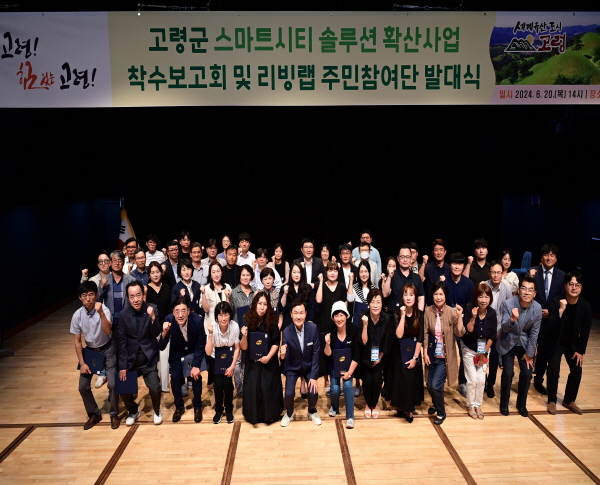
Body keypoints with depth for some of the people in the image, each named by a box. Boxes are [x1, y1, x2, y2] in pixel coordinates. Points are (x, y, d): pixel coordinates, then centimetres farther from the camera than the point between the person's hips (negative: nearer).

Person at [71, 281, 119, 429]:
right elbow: (77, 340, -4)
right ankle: (94, 414, 24)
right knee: (83, 386, 1)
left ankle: (114, 414, 14)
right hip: (90, 351, 3)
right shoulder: (77, 315, -14)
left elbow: (108, 331, -37)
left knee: (113, 384, -10)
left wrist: (101, 313, -48)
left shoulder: (104, 310, -23)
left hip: (107, 350, -3)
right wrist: (82, 363, -7)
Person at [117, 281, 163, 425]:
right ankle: (133, 411, 32)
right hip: (130, 358, 2)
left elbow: (156, 334, -14)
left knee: (155, 388, -13)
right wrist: (122, 366, -4)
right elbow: (121, 342, -1)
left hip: (148, 358, -2)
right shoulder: (124, 315, -5)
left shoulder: (152, 309, -10)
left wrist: (153, 318, -32)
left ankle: (157, 411, 19)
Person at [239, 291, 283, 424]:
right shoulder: (248, 322, -8)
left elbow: (276, 343, -7)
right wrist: (244, 336, -27)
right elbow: (243, 347, -8)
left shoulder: (272, 322, -8)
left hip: (269, 362, -1)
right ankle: (253, 415, 19)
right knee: (252, 388, -1)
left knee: (269, 388, -3)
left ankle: (270, 414, 18)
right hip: (252, 362, 1)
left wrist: (268, 356, -19)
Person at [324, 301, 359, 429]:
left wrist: (349, 372, -18)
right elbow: (328, 354, -16)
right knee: (335, 388, -7)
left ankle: (350, 417, -5)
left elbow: (357, 354, -16)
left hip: (349, 364, -1)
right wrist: (327, 343, -36)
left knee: (347, 385, -19)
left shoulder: (353, 330, -22)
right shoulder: (330, 331, -20)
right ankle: (334, 407, 26)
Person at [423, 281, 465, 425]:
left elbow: (460, 333, -19)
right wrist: (425, 353, -2)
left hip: (445, 356, -3)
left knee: (436, 385, -9)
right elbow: (425, 333, -1)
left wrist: (460, 316, -30)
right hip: (432, 354, 3)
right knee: (430, 385, 13)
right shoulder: (428, 311, -6)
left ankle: (441, 412, 17)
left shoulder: (452, 312, -13)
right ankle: (435, 404, 46)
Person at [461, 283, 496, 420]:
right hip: (469, 349, -3)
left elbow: (492, 336, -4)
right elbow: (468, 330, -25)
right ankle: (470, 406, 18)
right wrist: (473, 317, -38)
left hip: (484, 349, 3)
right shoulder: (469, 309, -20)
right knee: (472, 380, -2)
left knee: (481, 380, 5)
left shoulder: (492, 313, -12)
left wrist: (484, 353, -4)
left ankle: (478, 405, 24)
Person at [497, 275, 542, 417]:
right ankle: (504, 404, 14)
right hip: (508, 343, -2)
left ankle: (521, 404, 23)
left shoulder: (538, 308, -18)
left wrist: (529, 354, -2)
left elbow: (534, 333, -7)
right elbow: (504, 328, -26)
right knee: (508, 373, -8)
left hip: (525, 344, 3)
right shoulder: (508, 304, -25)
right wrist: (512, 319, -48)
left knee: (527, 374, 0)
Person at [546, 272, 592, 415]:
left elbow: (585, 331, -4)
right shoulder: (556, 302, -21)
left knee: (577, 371, -2)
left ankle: (569, 400, 19)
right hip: (556, 343, -3)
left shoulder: (586, 306, -12)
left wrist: (581, 351, -5)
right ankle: (552, 401, 6)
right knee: (554, 369, -13)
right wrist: (560, 310, -40)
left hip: (573, 344, 3)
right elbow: (551, 326, -27)